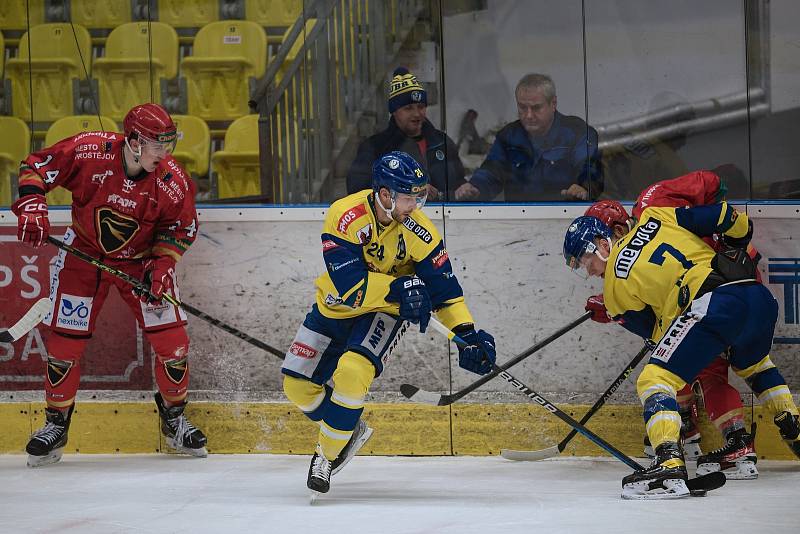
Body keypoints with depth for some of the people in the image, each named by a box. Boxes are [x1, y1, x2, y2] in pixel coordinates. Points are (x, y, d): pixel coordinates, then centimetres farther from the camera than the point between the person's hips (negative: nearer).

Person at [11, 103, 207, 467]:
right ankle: (56, 425, 16)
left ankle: (174, 419, 16)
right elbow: (36, 166, -12)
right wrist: (31, 207, -25)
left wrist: (161, 265, -16)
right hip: (84, 255, -1)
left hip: (140, 259, 1)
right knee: (66, 341, -2)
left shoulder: (172, 181, -21)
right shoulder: (90, 151, -25)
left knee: (171, 340, -7)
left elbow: (182, 227, -4)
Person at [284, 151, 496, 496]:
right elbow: (348, 282, -32)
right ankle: (350, 429, 28)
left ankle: (327, 455, -8)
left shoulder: (418, 231, -19)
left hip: (385, 312, -1)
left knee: (353, 371, -26)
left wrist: (467, 333, -22)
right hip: (335, 308, 1)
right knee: (298, 384, 1)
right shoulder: (344, 215, -26)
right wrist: (399, 287, -43)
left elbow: (442, 286, -11)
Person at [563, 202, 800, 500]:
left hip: (714, 306, -7)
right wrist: (736, 244, 35)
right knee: (754, 364, 36)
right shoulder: (654, 219, 20)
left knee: (655, 379, -5)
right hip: (759, 296, 7)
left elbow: (653, 329, 15)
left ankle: (670, 465, -23)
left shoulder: (615, 286, 10)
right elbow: (730, 221, 17)